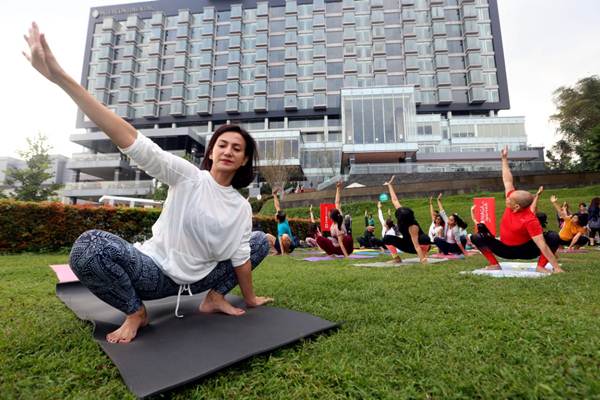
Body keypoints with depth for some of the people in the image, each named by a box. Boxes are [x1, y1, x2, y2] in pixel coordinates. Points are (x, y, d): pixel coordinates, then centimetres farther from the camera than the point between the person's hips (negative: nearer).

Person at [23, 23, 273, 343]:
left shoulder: (241, 207, -3)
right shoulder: (189, 177, -13)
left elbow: (239, 256, 1)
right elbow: (131, 140, -22)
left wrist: (249, 298, 6)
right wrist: (60, 77, -27)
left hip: (198, 278, 4)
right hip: (156, 272, -3)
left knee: (261, 241, -1)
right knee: (89, 245, -32)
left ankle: (215, 297, 4)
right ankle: (135, 311, -6)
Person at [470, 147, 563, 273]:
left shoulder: (530, 220, -29)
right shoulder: (513, 201, -13)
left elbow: (542, 245, -31)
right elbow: (508, 181, -5)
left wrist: (556, 267, -33)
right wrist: (504, 159, 3)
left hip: (525, 250, -5)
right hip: (506, 249, 5)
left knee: (553, 237, -30)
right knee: (476, 237, -19)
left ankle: (541, 266, -15)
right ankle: (494, 264, -10)